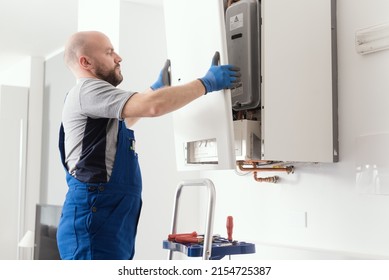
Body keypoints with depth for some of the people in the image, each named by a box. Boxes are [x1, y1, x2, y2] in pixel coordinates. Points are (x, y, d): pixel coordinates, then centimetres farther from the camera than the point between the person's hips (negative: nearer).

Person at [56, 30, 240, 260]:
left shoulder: (94, 98, 23)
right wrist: (207, 83, -13)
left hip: (111, 223, 11)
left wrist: (158, 87, 45)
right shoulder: (87, 90, -10)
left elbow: (124, 120, 44)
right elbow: (154, 106, -24)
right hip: (94, 219, -11)